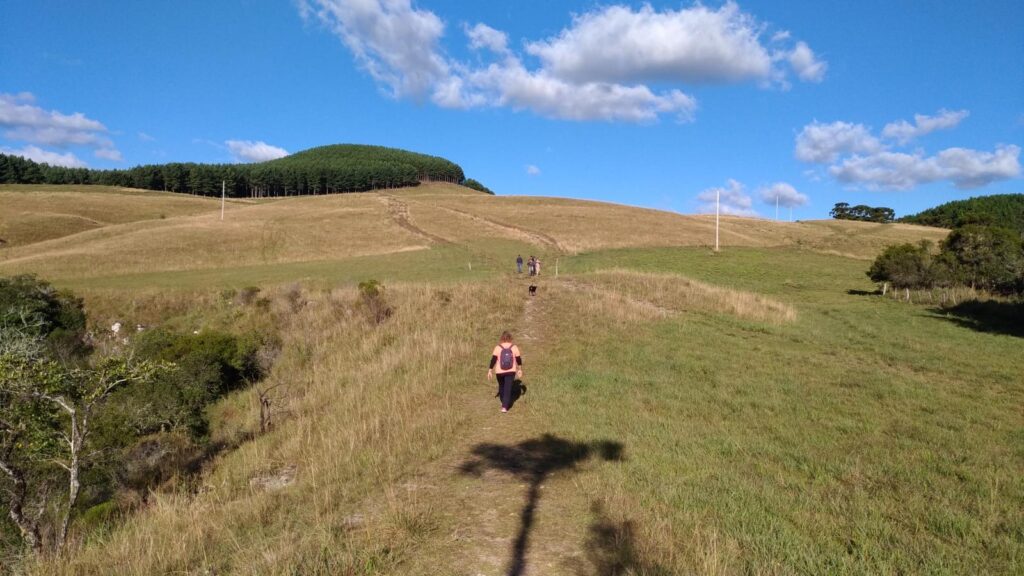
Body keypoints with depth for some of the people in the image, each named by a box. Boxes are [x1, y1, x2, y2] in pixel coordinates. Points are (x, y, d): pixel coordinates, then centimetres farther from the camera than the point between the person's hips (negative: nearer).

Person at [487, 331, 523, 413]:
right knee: (508, 389, 1)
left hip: (499, 372, 1)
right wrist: (520, 369, 14)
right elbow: (519, 359, 2)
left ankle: (504, 403, 38)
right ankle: (504, 406, -10)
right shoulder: (514, 347, -4)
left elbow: (493, 359, -10)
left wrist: (490, 370, -3)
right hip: (510, 371, 0)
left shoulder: (497, 348, -7)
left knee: (501, 387, 22)